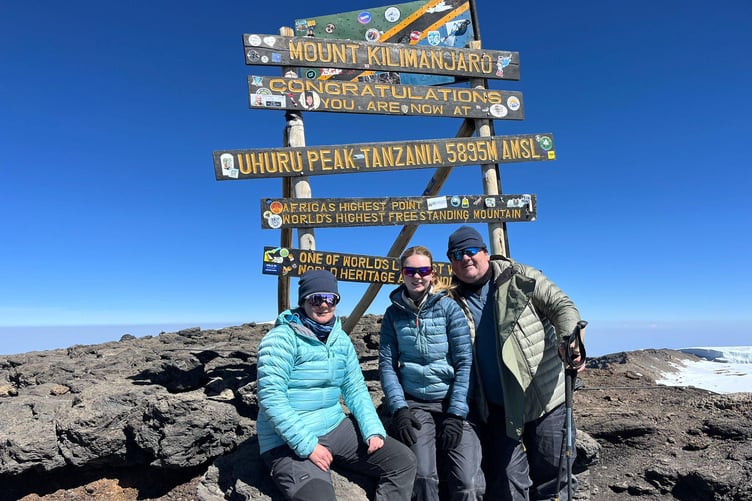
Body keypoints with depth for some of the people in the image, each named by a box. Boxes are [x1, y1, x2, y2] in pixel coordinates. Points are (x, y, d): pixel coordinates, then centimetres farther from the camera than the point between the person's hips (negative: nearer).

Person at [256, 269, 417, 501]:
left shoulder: (341, 339, 6)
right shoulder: (281, 338, -14)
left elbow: (355, 389, 9)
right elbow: (271, 398, -21)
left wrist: (373, 430, -5)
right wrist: (308, 446, -21)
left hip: (336, 428, 7)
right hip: (288, 442, -6)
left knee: (403, 461, -1)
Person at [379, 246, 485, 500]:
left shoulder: (448, 307, -4)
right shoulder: (393, 313, 3)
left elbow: (464, 362, -6)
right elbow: (387, 365, 2)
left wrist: (456, 413, -13)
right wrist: (399, 408, -10)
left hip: (453, 403, -1)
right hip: (415, 405, 1)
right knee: (422, 478, -17)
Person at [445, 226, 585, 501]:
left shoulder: (520, 278, -2)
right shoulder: (452, 301, 3)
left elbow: (562, 306, -4)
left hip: (545, 398, -1)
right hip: (497, 409, 2)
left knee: (552, 475, 10)